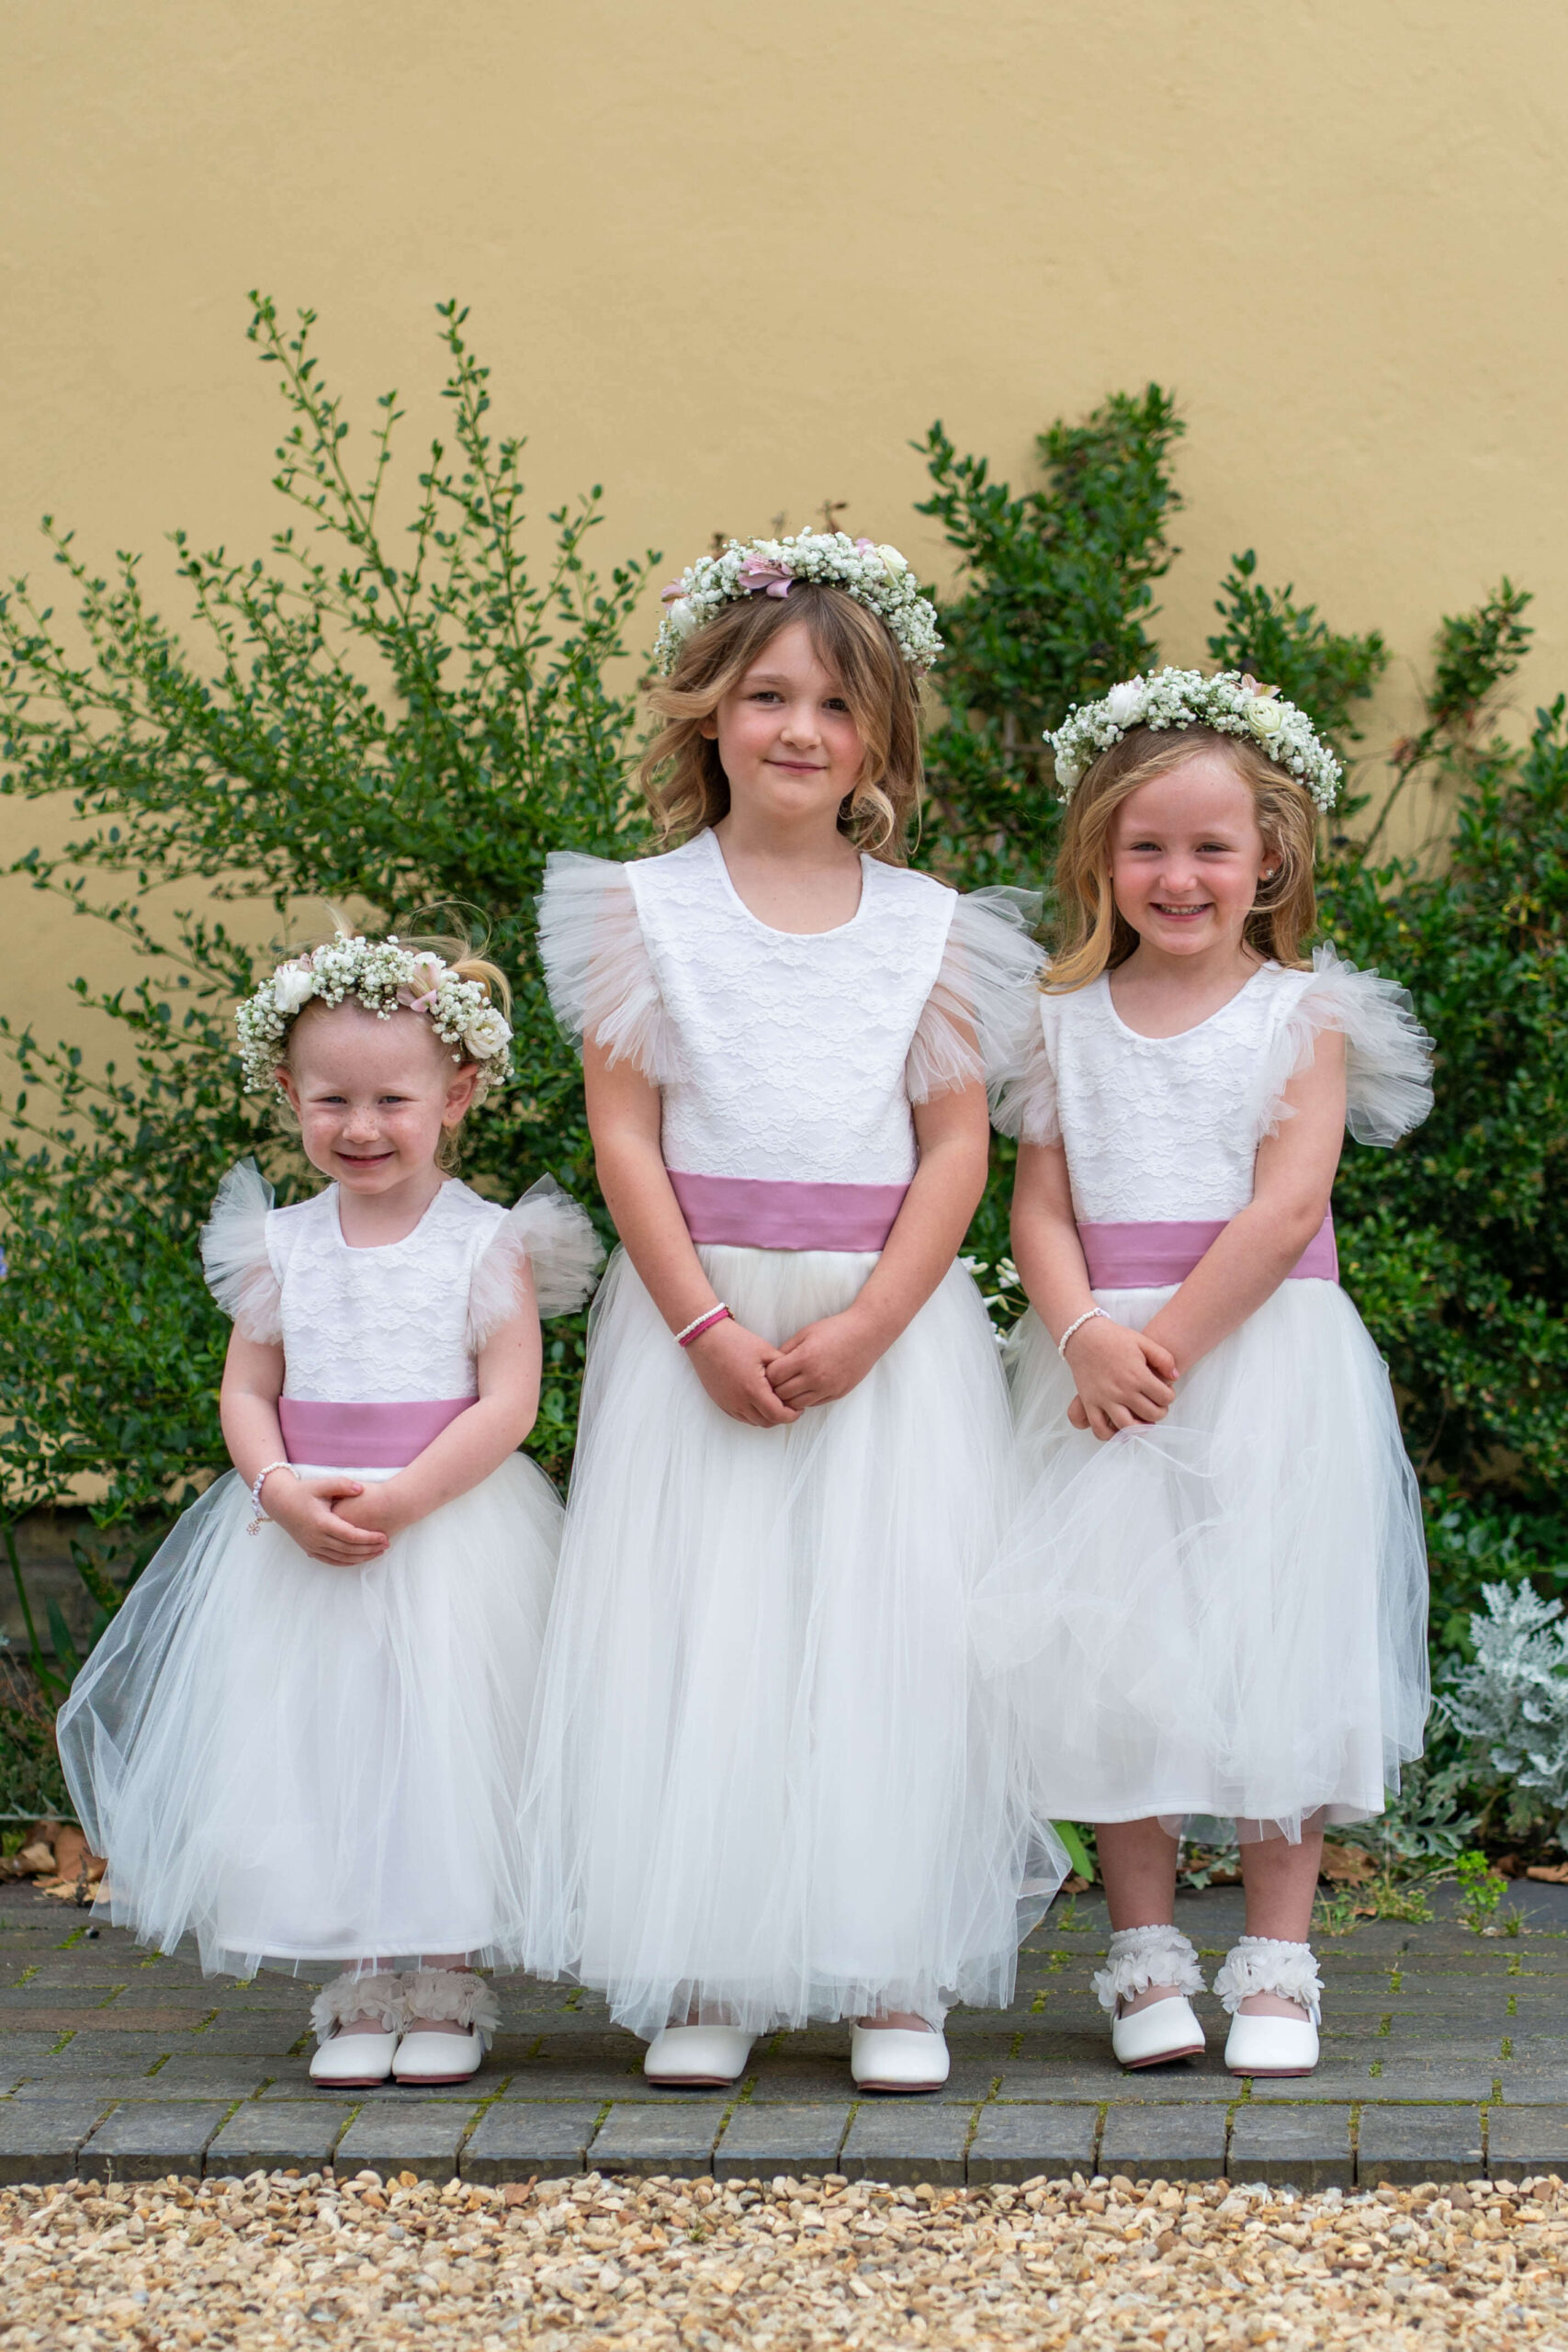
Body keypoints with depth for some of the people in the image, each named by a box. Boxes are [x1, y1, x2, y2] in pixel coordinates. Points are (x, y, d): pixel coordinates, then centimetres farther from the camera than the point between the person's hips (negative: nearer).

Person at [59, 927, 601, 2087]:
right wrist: (282, 1490, -13)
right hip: (303, 1546, 3)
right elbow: (247, 1393, 6)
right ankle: (362, 1992, 15)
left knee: (442, 1756, -1)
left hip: (453, 1538, -3)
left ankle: (447, 1990, 13)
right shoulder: (279, 1245, 6)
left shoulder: (487, 1242, -5)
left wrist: (402, 1498, -20)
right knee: (321, 1761, 4)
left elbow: (509, 1402, -10)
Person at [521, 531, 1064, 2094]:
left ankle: (898, 1976, 10)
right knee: (697, 1628, 0)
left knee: (890, 1625, 0)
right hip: (693, 1316, 0)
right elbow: (625, 1138, -2)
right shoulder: (645, 909, 3)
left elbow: (957, 1148, 1)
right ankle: (704, 1976, 10)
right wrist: (709, 1329, -13)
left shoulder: (928, 927, 5)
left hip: (890, 1330, 1)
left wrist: (861, 1328, -12)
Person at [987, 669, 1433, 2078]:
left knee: (1270, 1646, 0)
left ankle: (1279, 1962, 10)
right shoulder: (1067, 1019, 8)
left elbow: (1286, 1207, -10)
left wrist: (1169, 1346, -16)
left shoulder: (1305, 1015, 1)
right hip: (1101, 1367, 2)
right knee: (1115, 1657, 2)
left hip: (1261, 1362, -2)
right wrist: (1089, 1337, -17)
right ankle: (1147, 1956, 13)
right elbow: (1041, 1210, 1)